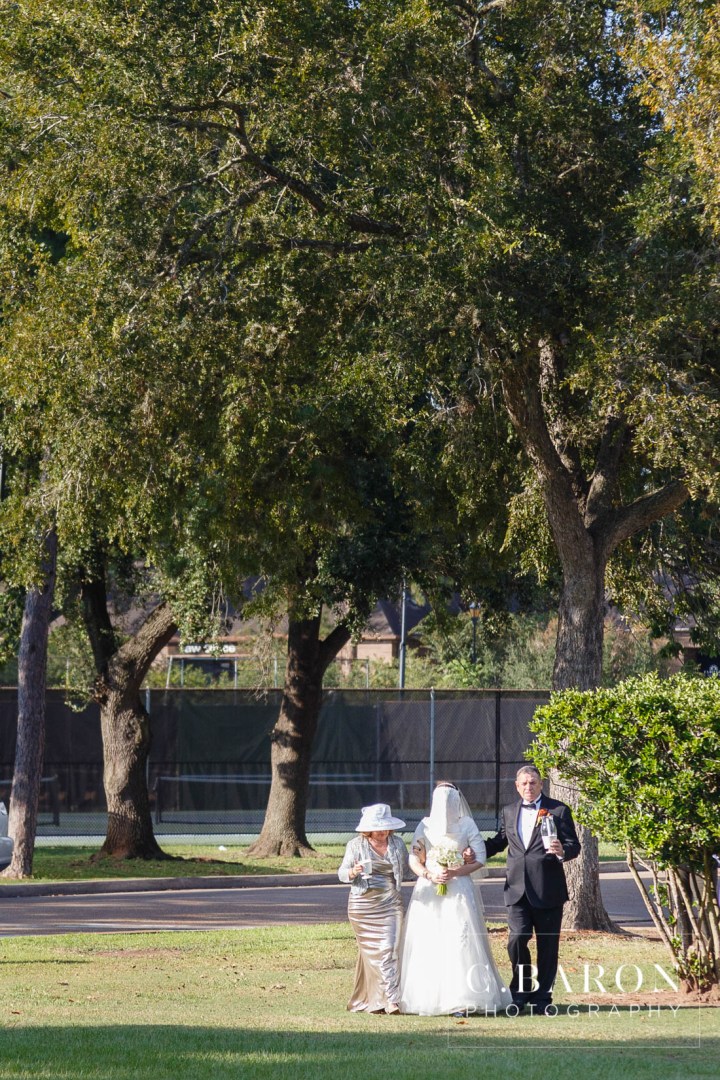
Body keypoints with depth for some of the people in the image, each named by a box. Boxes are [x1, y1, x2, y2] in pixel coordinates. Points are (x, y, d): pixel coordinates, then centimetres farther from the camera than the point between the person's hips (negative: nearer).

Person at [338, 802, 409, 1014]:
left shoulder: (397, 844, 8)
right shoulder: (356, 845, 1)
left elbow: (406, 871, 20)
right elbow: (342, 873, 0)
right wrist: (353, 872, -20)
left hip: (390, 902, 1)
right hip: (363, 904, -1)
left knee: (389, 948, -9)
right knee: (371, 950, -1)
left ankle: (392, 1000, -9)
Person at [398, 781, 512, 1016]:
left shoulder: (466, 824, 6)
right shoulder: (425, 826, 11)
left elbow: (480, 858, 1)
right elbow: (414, 859, 8)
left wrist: (455, 872, -11)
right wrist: (430, 875, -10)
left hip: (459, 889, -2)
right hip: (429, 891, 2)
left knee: (460, 942, -10)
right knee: (426, 944, -4)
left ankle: (463, 1000, -12)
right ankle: (428, 998, -1)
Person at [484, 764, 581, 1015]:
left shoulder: (558, 810, 1)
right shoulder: (508, 812, 14)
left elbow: (574, 845, -3)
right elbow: (499, 842, 27)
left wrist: (562, 851, -24)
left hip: (548, 891, -2)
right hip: (517, 889, 2)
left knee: (547, 945, 3)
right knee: (516, 938, -11)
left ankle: (542, 997, 13)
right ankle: (521, 989, 8)